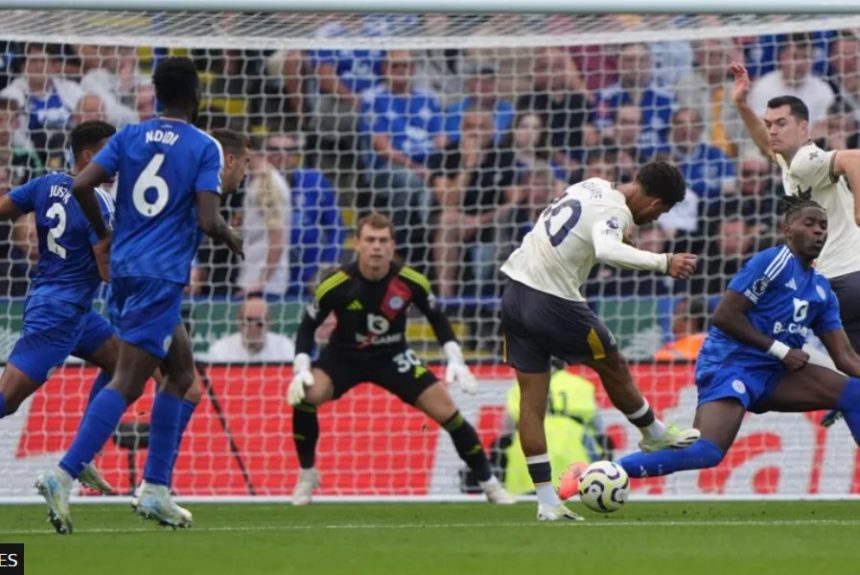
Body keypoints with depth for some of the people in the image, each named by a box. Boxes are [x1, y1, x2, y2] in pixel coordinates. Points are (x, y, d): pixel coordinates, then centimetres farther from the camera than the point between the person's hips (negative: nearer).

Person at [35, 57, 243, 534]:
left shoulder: (130, 137, 9)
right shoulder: (204, 148, -4)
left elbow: (82, 185, -2)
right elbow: (208, 222, -12)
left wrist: (104, 236, 15)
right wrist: (234, 241, 10)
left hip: (124, 269, 7)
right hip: (162, 276, -7)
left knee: (181, 372, 19)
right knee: (127, 383, -11)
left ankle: (156, 490, 15)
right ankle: (63, 477, -24)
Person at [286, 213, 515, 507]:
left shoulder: (410, 282, -19)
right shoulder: (335, 286, -24)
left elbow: (437, 318, -1)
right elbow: (307, 326, -10)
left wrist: (456, 360, -9)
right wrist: (301, 369, -22)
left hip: (393, 358, 1)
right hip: (343, 357, -1)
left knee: (446, 409, -10)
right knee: (306, 394, -28)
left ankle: (490, 484, 8)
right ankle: (306, 476, -6)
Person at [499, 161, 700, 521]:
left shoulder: (594, 187, 8)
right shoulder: (615, 214, -17)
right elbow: (606, 250, -39)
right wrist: (663, 262, -44)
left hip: (515, 292, 8)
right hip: (554, 304, -8)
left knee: (532, 400, 6)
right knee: (614, 369, 17)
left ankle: (546, 501, 6)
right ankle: (654, 434, 39)